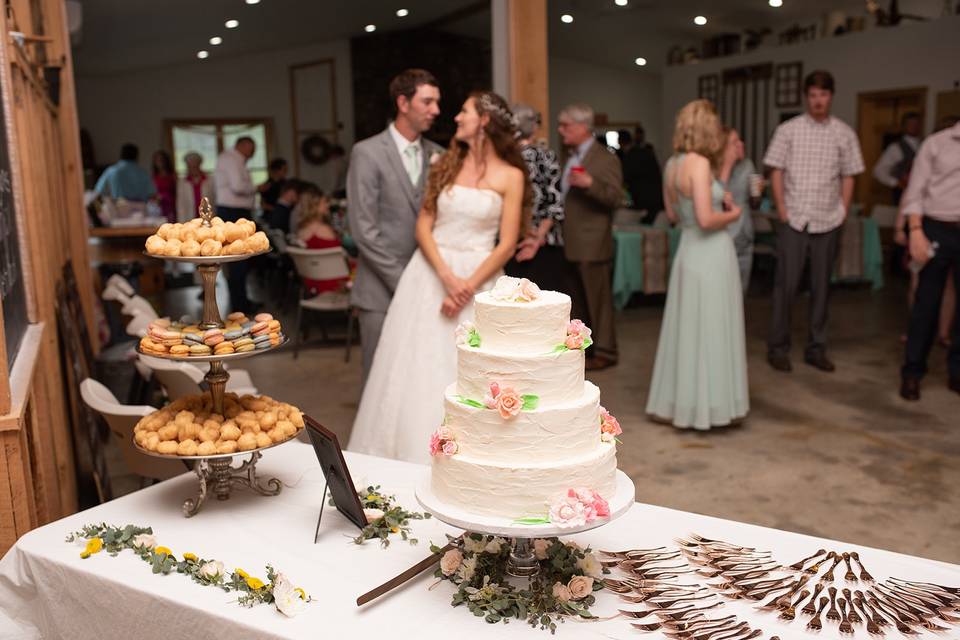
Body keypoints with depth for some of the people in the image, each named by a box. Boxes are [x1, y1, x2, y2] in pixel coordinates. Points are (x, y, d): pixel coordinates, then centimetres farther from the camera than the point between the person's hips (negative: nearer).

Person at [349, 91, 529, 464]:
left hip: (479, 279, -3)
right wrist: (447, 277, -13)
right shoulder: (447, 164, 8)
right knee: (419, 368, 2)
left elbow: (507, 244, -5)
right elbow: (423, 225, 2)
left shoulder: (510, 176, -1)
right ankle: (413, 456, 14)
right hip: (431, 273, 3)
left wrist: (468, 288, -14)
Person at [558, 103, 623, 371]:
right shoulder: (571, 157, 17)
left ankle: (604, 351, 8)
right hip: (569, 243, 8)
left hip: (592, 243, -8)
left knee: (597, 297, -1)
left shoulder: (605, 158, -9)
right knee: (576, 298, 15)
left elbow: (616, 197, -18)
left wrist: (589, 183, -31)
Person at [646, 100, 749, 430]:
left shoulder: (672, 164, 7)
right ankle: (707, 404, 12)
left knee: (687, 329, 15)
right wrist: (732, 214, -5)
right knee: (710, 332, 2)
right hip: (710, 255, -8)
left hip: (688, 251, 8)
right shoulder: (699, 163, -17)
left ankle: (679, 401, 23)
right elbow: (706, 220, -24)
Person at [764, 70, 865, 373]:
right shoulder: (788, 130, 1)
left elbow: (848, 176, 9)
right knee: (786, 283, -1)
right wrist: (782, 209, -6)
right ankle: (778, 348, 9)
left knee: (821, 286, 8)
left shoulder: (844, 133, 6)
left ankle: (816, 348, 19)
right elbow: (776, 171, 1)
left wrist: (843, 211, 2)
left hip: (828, 222, 2)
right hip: (793, 220, -2)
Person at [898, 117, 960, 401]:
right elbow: (915, 192, -1)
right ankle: (912, 371, 13)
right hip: (937, 230, -2)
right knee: (926, 303, 4)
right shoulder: (936, 143, 2)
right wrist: (916, 232, -12)